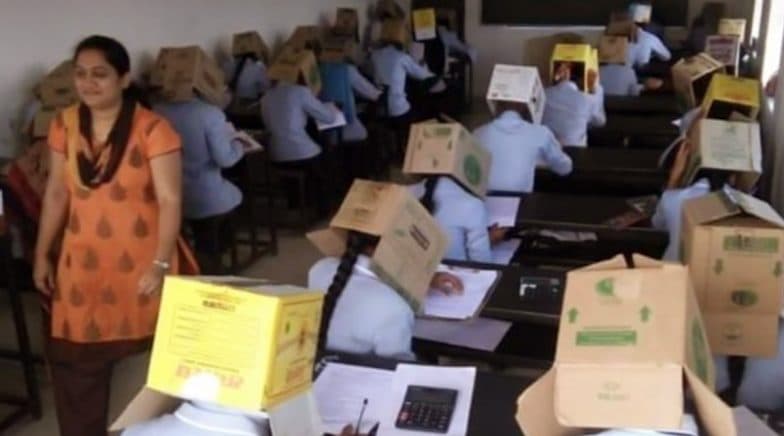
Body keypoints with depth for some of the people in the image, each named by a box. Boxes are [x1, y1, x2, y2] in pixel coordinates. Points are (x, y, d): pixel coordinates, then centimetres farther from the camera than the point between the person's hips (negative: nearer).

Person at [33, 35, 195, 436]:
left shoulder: (152, 129, -15)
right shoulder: (65, 125, 1)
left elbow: (170, 200, -14)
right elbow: (56, 193, 9)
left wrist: (161, 264, -17)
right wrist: (42, 255, 10)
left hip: (139, 261, -4)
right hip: (82, 261, 4)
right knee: (73, 358, 9)